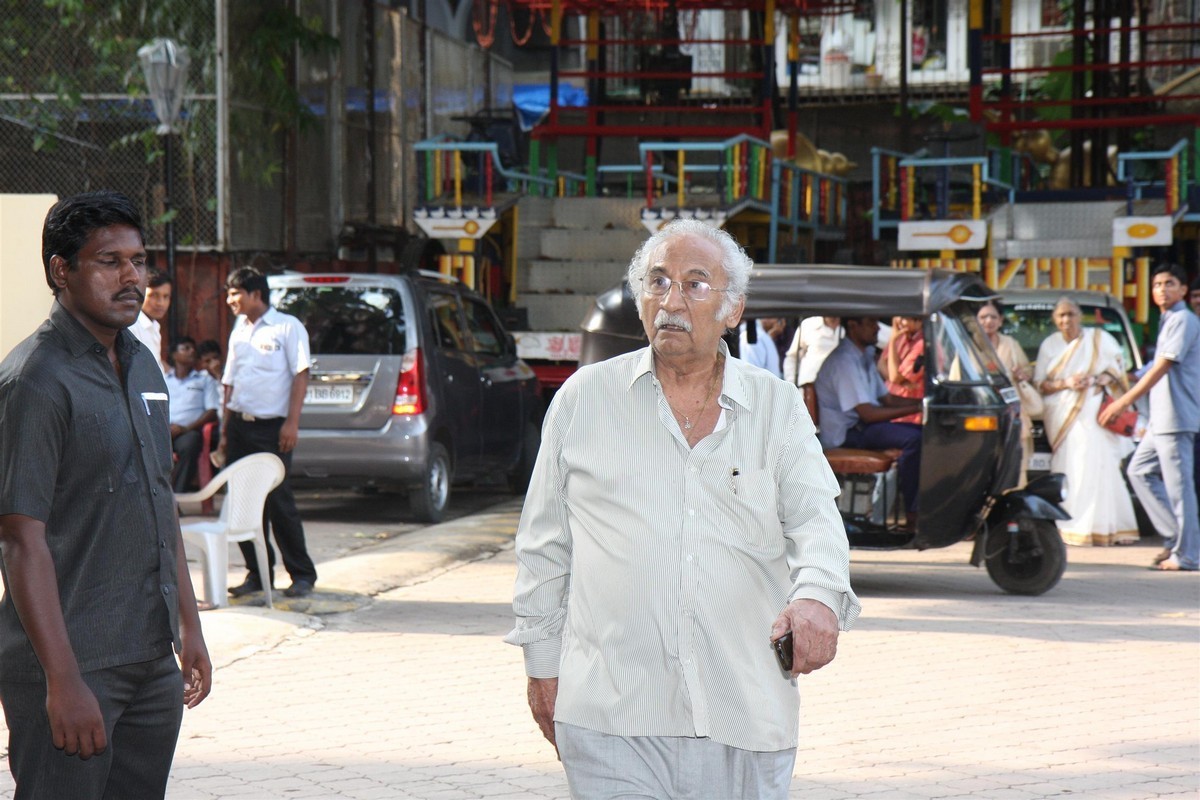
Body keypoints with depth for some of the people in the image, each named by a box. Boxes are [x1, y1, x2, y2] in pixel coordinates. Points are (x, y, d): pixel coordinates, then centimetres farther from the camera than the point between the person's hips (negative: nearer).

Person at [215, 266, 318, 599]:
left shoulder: (287, 327, -2)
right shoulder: (238, 332, 17)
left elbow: (301, 375, -7)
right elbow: (230, 383, 18)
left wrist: (292, 422, -16)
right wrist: (225, 432, 14)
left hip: (271, 426, -6)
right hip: (239, 424, 6)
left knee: (279, 501, -6)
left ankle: (302, 574, 2)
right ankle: (257, 573, 13)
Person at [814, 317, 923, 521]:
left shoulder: (864, 356, 15)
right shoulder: (844, 361, -18)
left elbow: (887, 399, 20)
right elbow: (868, 414, -22)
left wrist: (923, 402, 4)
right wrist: (915, 408, -20)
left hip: (864, 426, 10)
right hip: (846, 433, -10)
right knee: (913, 438, -28)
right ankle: (913, 515, -25)